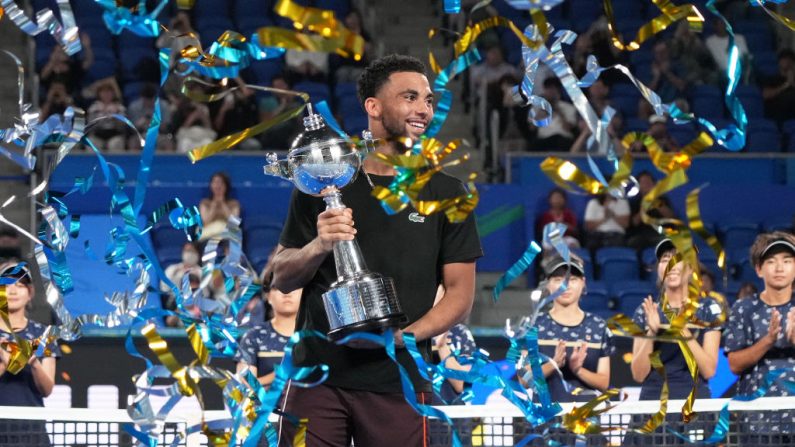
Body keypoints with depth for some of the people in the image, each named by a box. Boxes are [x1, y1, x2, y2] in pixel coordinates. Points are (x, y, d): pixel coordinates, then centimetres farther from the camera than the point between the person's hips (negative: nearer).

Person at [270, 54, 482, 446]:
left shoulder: (446, 193, 7)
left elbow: (459, 292, 4)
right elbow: (282, 279, 9)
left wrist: (404, 335, -12)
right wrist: (318, 246, -11)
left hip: (400, 381, 0)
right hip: (317, 376, 0)